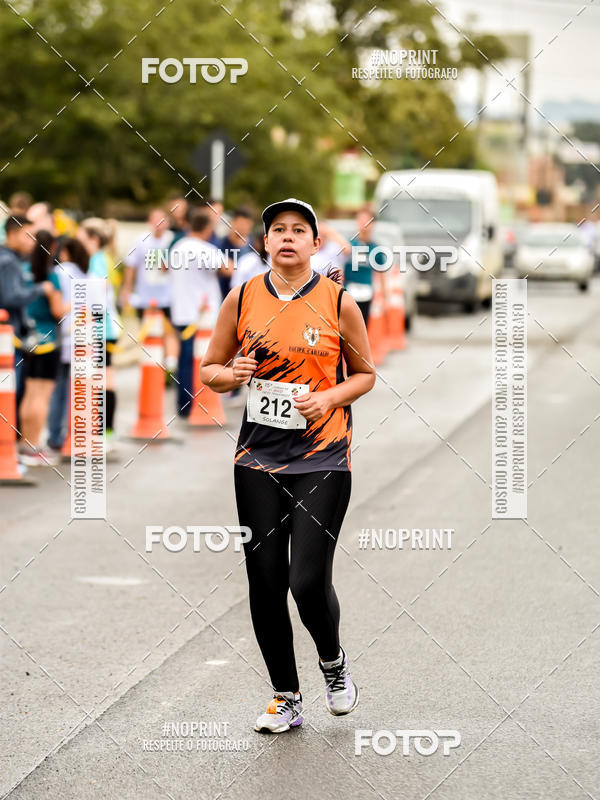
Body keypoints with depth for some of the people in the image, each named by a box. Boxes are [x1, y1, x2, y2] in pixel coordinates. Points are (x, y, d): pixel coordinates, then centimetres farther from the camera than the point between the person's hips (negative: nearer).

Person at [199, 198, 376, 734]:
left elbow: (365, 374, 9)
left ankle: (333, 663, 21)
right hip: (259, 459, 3)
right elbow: (209, 369, 12)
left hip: (322, 458, -2)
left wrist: (329, 397, -10)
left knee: (309, 581, -10)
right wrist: (231, 375, -10)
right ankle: (286, 698, 17)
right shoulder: (243, 298, 4)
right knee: (265, 583, 2)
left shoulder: (338, 303, -1)